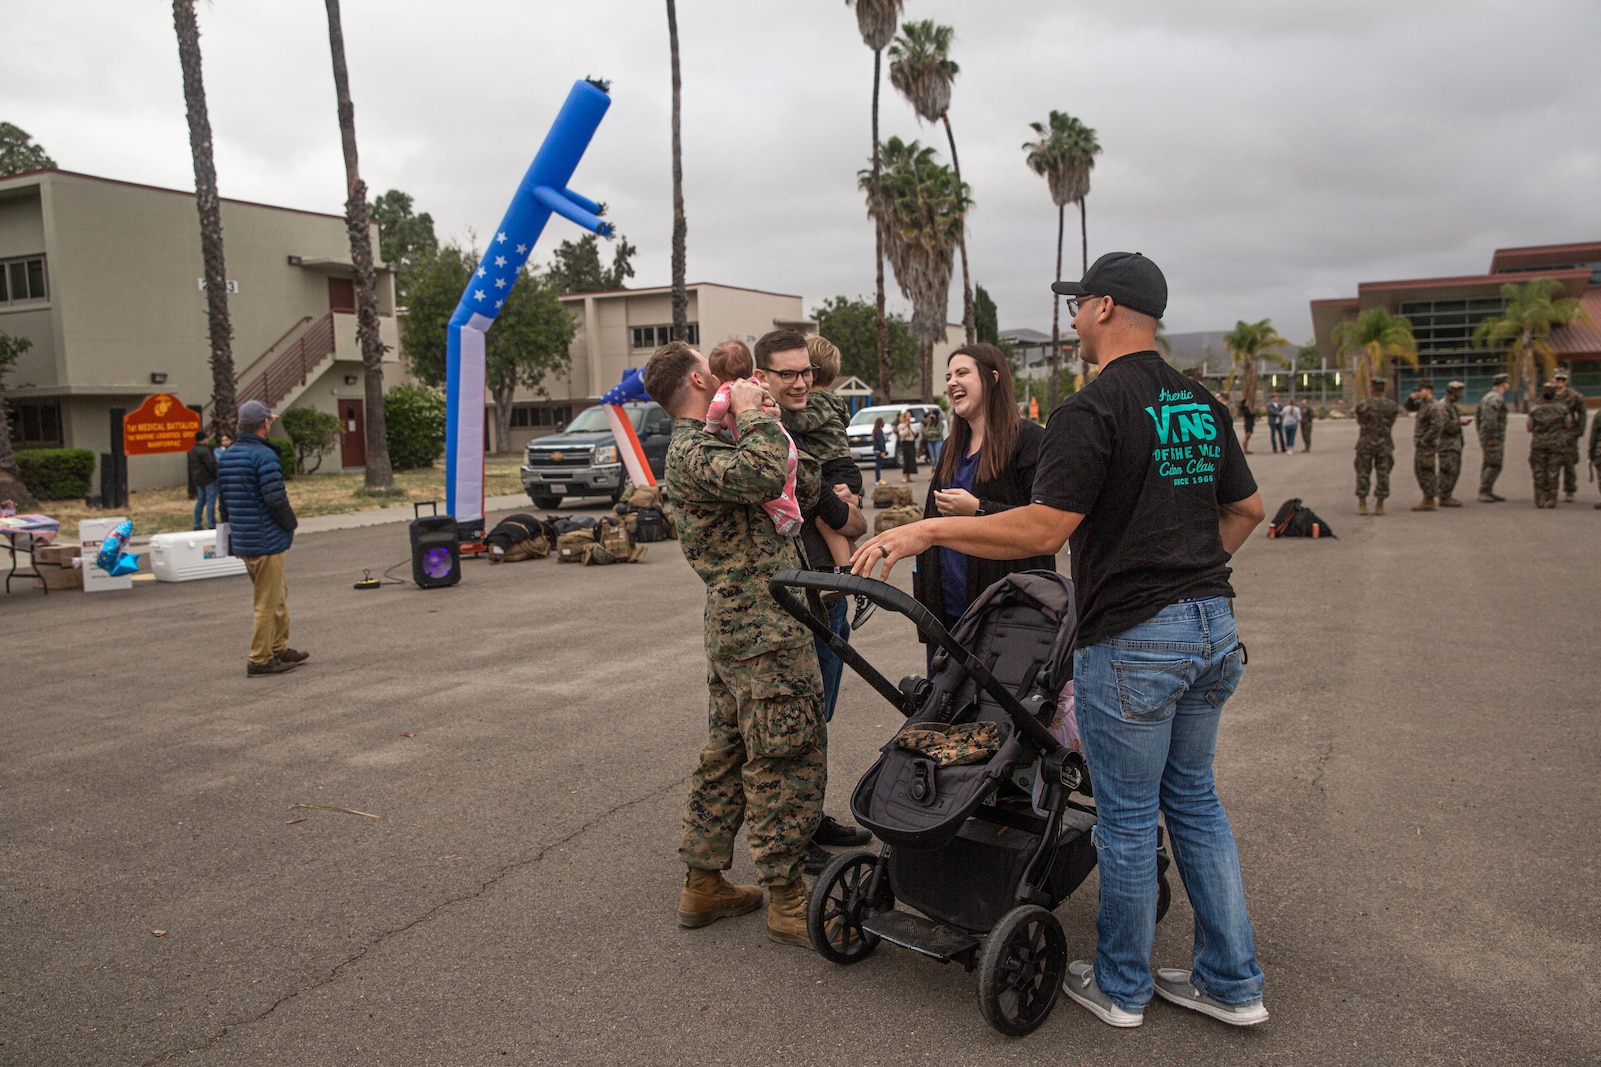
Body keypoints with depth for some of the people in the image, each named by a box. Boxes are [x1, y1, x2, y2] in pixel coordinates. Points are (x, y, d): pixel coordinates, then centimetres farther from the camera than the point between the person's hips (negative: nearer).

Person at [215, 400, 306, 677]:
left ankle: (279, 648, 27)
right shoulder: (264, 456, -16)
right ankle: (260, 660, 5)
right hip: (267, 540, -9)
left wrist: (233, 531, 22)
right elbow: (276, 499, -21)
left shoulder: (226, 457, 11)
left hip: (242, 540, 9)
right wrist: (291, 524, -4)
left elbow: (223, 499, 16)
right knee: (267, 602, 0)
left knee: (278, 594, 20)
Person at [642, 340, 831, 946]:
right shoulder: (691, 455, -14)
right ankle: (786, 899, 7)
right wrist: (754, 415, -16)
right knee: (785, 760, -3)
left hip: (735, 628, 11)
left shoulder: (704, 446, 18)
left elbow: (800, 485, 22)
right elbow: (766, 475, -33)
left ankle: (703, 884, 26)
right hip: (765, 630, -11)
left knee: (727, 756, 16)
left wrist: (759, 420, 11)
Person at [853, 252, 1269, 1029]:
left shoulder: (1093, 409, -15)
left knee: (1127, 817, 7)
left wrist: (927, 530, -16)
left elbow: (1043, 529, -22)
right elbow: (1247, 508, 19)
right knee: (1194, 798, 20)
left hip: (1133, 638, -8)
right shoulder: (1202, 404, 11)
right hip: (1214, 627, 8)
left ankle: (1120, 988, 24)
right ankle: (1231, 983, 28)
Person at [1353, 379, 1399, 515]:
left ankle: (1362, 505, 5)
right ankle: (1379, 506, 6)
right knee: (1383, 474, 6)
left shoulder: (1362, 404, -7)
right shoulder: (1392, 405, 0)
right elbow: (1391, 424, 9)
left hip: (1365, 443, -1)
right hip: (1385, 443, 1)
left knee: (1362, 474, 6)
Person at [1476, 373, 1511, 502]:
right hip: (1494, 438, -10)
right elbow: (1490, 418, -26)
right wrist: (1493, 437, -22)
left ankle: (1488, 492, 19)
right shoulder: (1497, 398, -15)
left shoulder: (1486, 397, 16)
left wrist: (1481, 434, 25)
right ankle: (1483, 494, -10)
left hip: (1485, 437, 10)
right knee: (1494, 466, -9)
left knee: (1488, 465, 14)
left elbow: (1477, 415, 22)